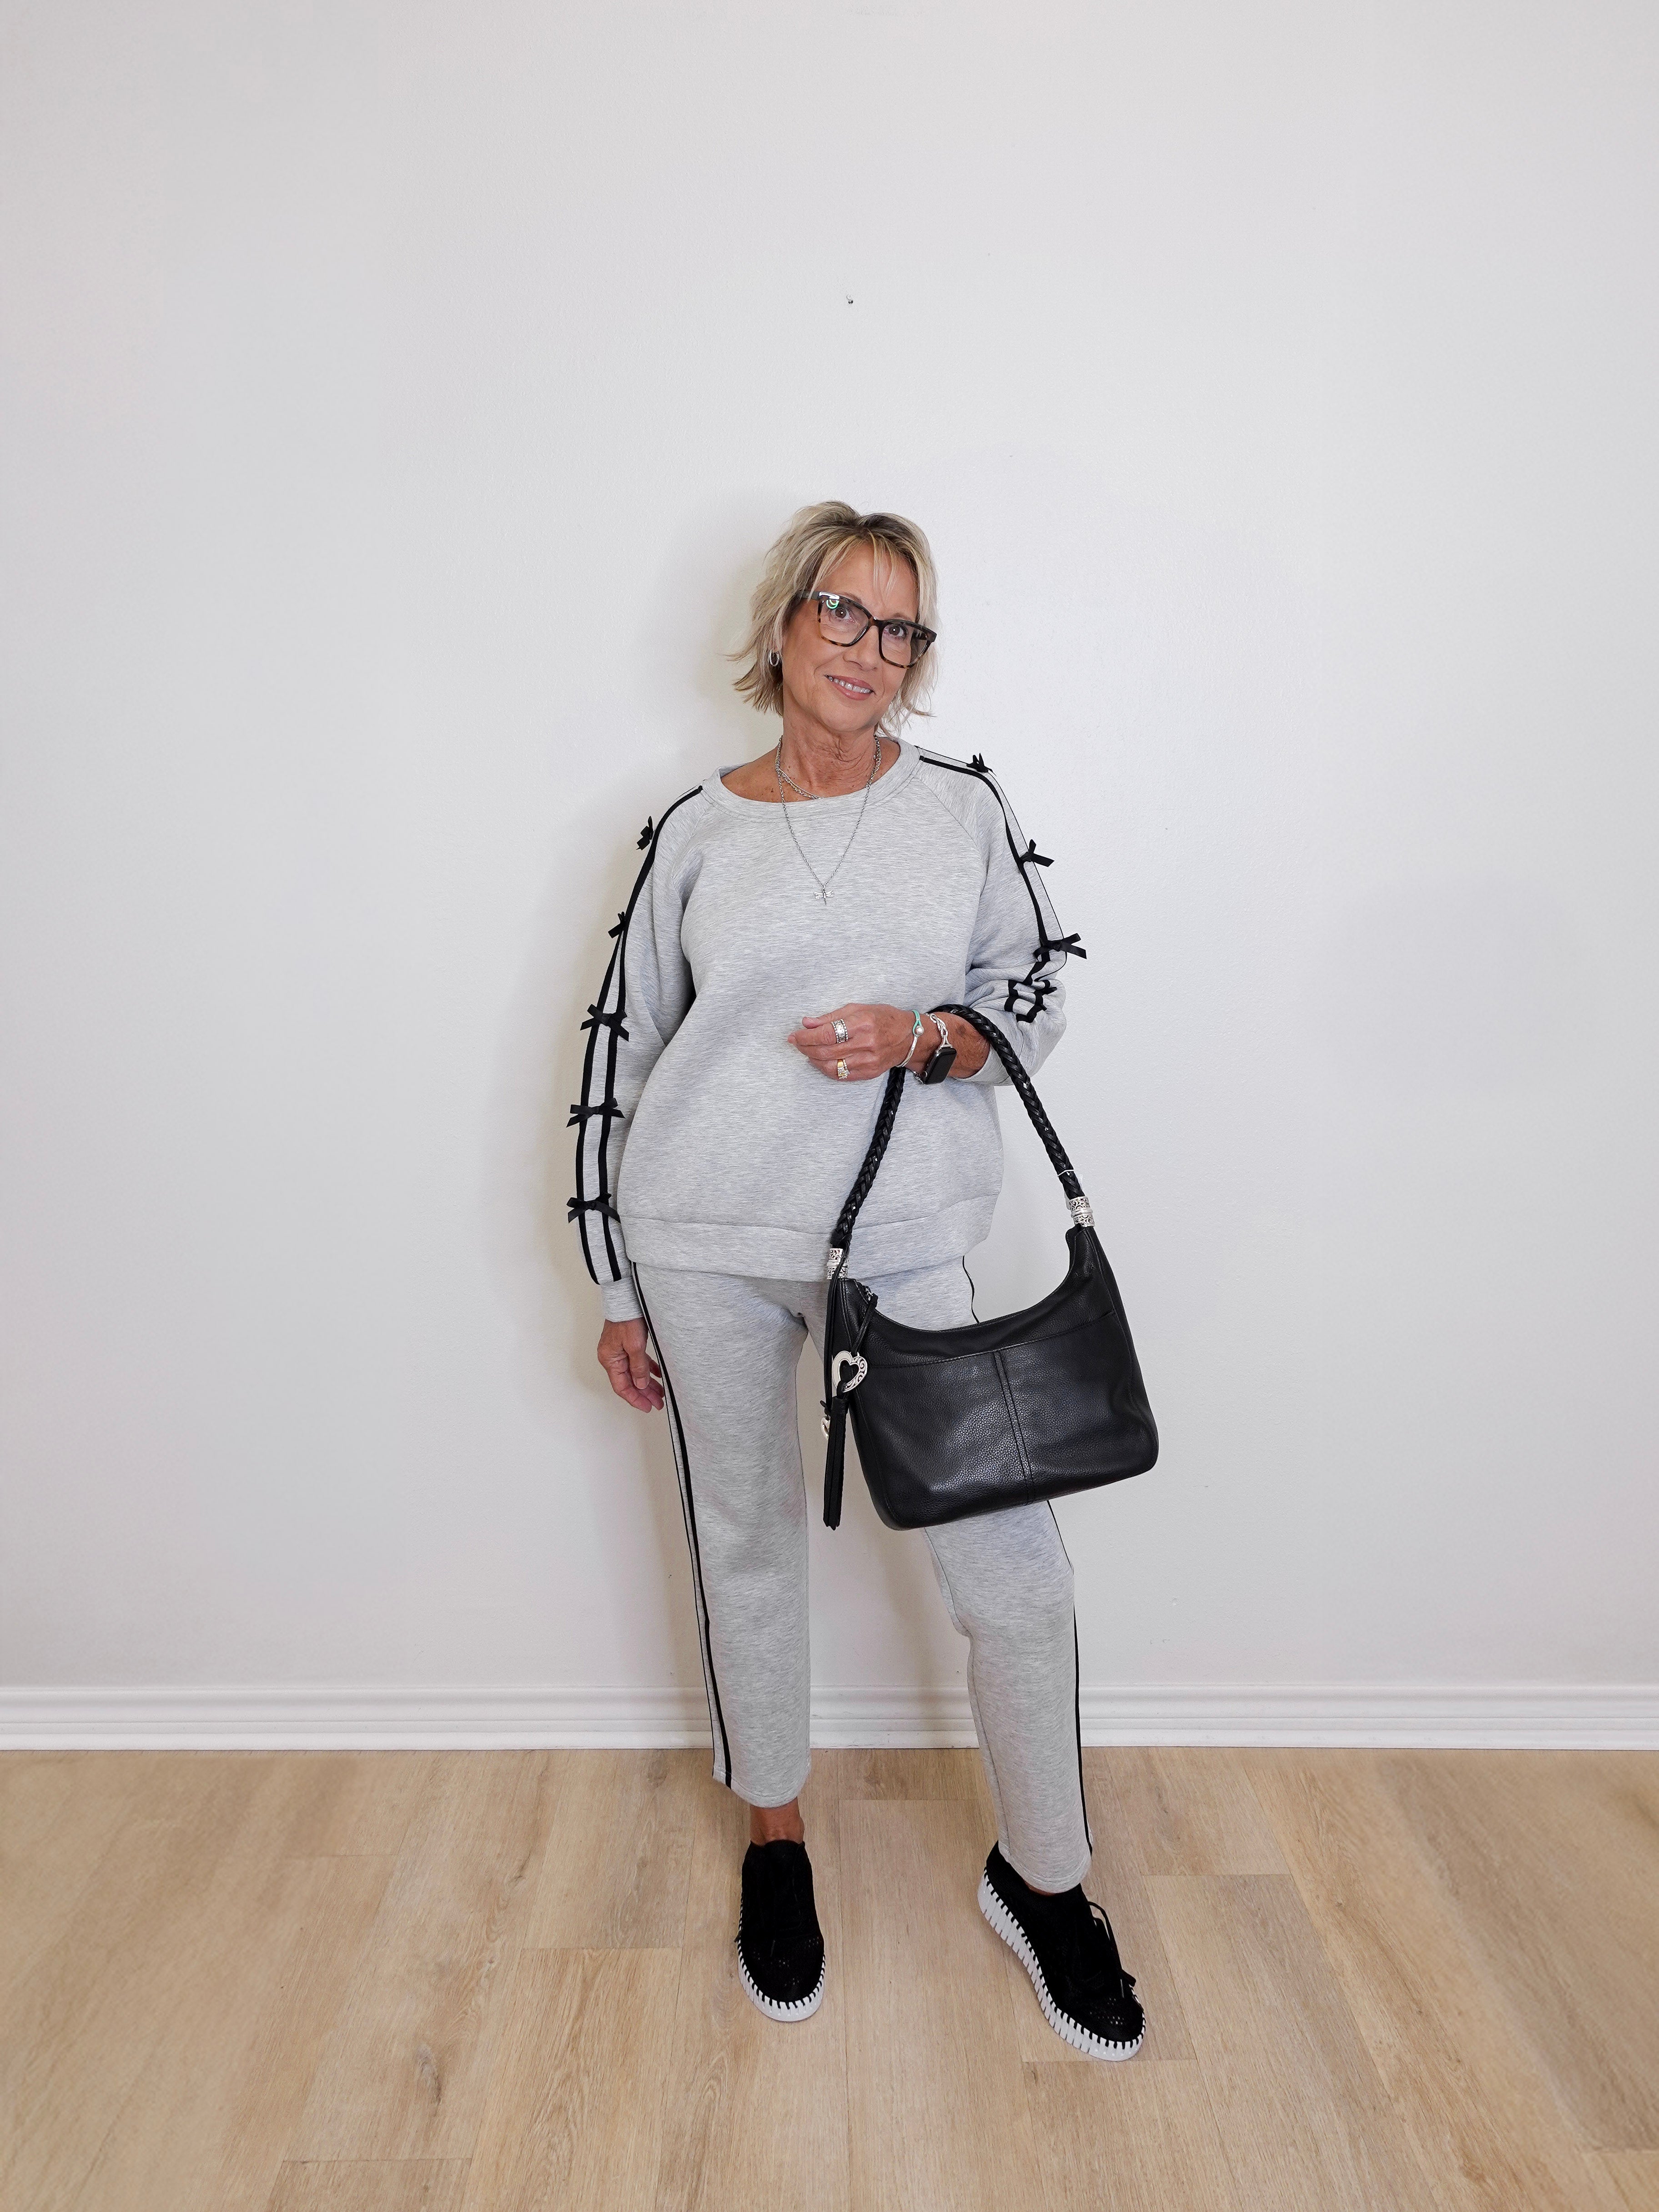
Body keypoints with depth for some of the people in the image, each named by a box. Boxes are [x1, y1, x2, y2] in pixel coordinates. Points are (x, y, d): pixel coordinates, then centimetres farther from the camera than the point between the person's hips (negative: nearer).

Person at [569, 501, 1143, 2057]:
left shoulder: (962, 805, 5)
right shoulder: (694, 832, 3)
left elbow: (1037, 999, 9)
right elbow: (621, 1050, 6)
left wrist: (927, 1036, -14)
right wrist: (616, 1288, 6)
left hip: (904, 1240, 0)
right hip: (705, 1242, 1)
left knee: (1009, 1564, 0)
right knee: (746, 1546, 13)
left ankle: (1042, 1880, 25)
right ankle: (774, 1841, 38)